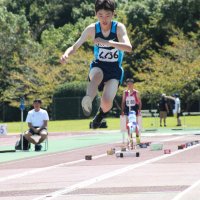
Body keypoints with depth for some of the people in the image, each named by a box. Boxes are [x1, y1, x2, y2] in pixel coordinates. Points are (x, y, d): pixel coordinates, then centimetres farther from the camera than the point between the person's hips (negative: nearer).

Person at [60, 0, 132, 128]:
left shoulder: (119, 28, -13)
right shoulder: (92, 29, -8)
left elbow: (128, 48, -30)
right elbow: (75, 47, -4)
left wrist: (106, 42, -43)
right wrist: (66, 54, -28)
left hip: (114, 70, -1)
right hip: (98, 66, 1)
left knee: (106, 103, -21)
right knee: (97, 74, -38)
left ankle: (102, 112, 14)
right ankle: (88, 101, -61)